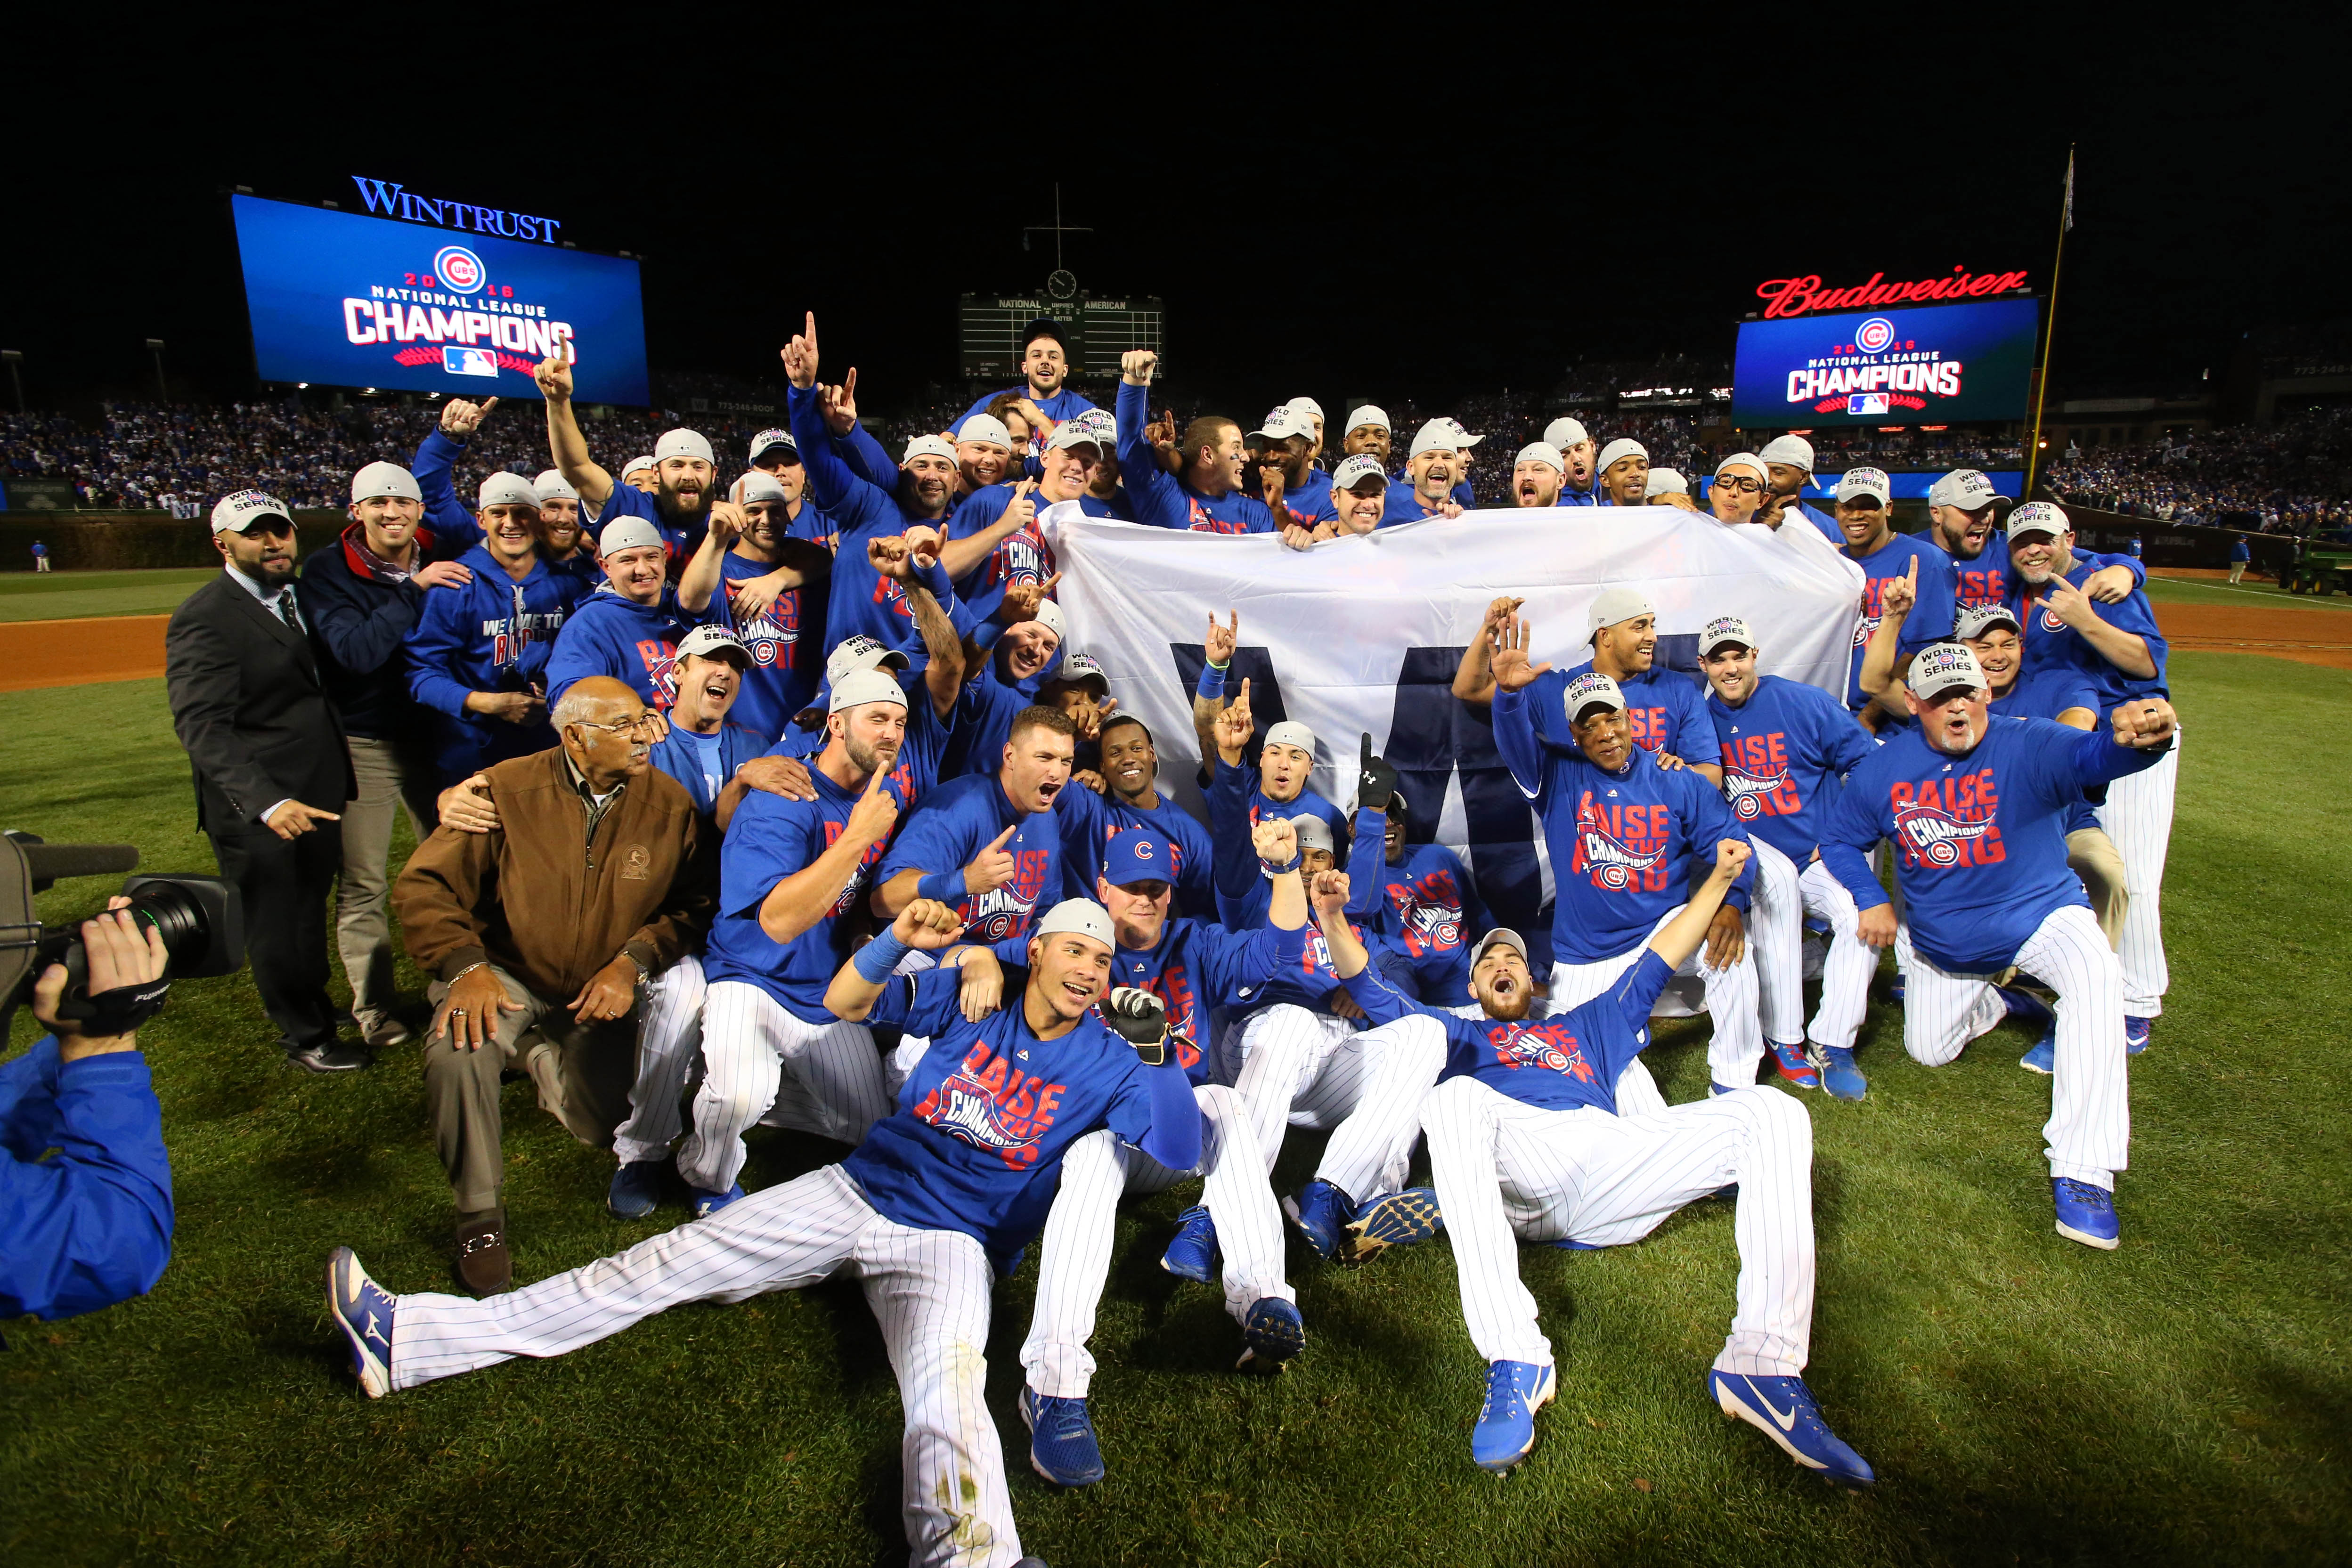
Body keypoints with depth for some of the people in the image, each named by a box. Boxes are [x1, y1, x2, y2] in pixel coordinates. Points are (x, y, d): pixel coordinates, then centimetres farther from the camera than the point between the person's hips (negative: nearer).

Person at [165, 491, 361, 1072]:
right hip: (256, 811, -7)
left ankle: (314, 1009, 39)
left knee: (310, 912, 21)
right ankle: (304, 1036, 26)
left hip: (319, 794, 7)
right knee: (276, 926, 9)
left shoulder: (303, 594, 9)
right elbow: (203, 727, -24)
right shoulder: (203, 619, -16)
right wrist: (267, 802, -33)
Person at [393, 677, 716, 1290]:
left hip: (602, 990, 2)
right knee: (457, 1052, -33)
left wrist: (632, 962, -23)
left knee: (605, 1131, -2)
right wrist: (465, 966, -27)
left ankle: (546, 1060, 33)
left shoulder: (669, 803, -10)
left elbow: (692, 906, -8)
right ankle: (480, 1215, -9)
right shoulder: (508, 790, -15)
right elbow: (423, 886, -12)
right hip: (506, 977, -2)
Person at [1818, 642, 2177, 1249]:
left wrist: (2134, 740, -68)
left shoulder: (2027, 747, -21)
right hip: (1939, 941, 4)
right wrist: (1871, 900, -11)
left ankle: (2081, 1174, -33)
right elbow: (1839, 838, 3)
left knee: (2096, 973, -36)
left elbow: (2088, 755, -45)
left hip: (2038, 914, -3)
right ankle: (1999, 995, 50)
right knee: (1928, 1052, 14)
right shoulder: (1883, 769, -10)